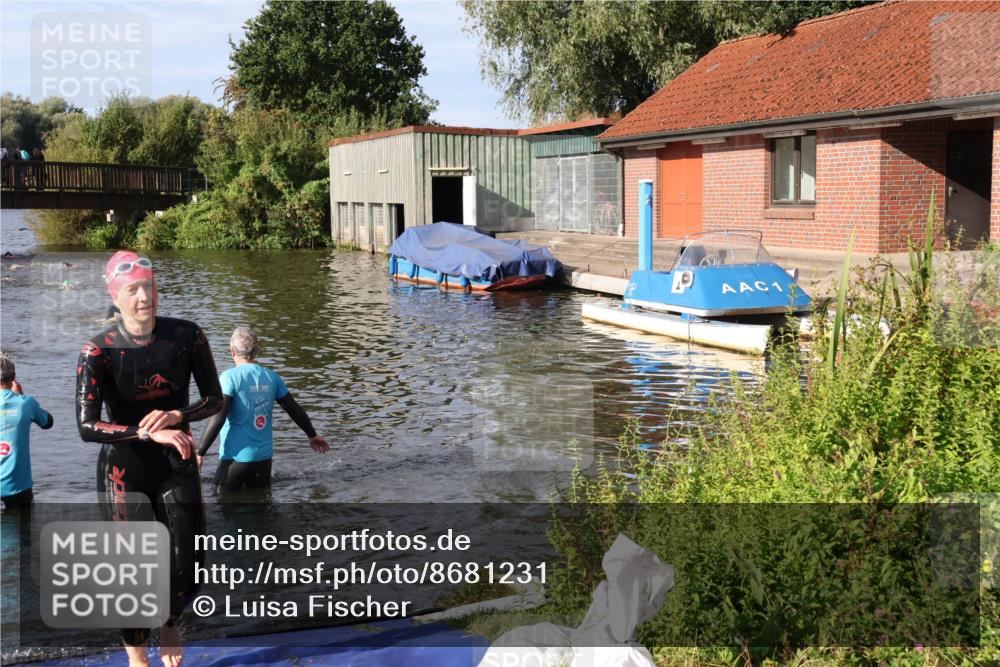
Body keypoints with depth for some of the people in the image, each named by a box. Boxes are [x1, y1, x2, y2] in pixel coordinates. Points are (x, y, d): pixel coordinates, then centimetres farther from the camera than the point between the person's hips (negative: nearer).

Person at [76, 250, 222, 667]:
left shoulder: (186, 336, -8)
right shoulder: (99, 350, -14)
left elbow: (214, 399, -1)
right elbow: (86, 426, -19)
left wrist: (177, 416, -20)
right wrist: (149, 433, -27)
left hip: (178, 465, 2)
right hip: (124, 469, -2)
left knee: (189, 568, 4)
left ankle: (169, 623, 39)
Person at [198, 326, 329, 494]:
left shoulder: (230, 377, -11)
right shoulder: (272, 377, 3)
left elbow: (218, 418, -18)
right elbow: (295, 410, 11)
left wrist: (200, 453, -13)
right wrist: (312, 435, 26)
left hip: (236, 457, -5)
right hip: (264, 457, 5)